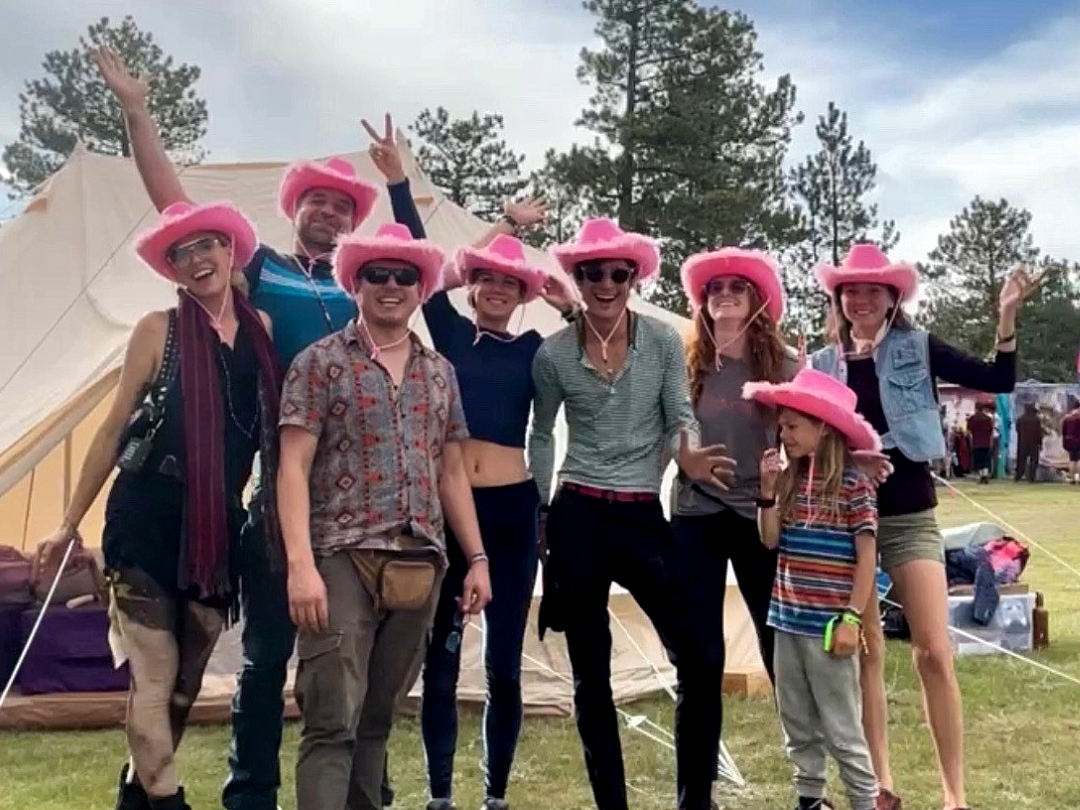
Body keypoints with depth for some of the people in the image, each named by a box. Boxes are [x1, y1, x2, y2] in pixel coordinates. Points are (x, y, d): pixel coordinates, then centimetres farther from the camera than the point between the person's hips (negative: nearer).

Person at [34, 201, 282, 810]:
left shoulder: (264, 329, 5)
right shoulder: (159, 330, -3)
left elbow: (278, 429, 11)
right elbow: (114, 429, 2)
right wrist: (72, 521, 5)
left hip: (220, 525, 4)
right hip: (148, 520, -3)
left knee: (188, 679, 12)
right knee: (156, 674, -3)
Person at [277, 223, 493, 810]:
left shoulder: (440, 372, 15)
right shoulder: (321, 361, 0)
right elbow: (293, 468, -6)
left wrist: (477, 558, 12)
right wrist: (300, 564, -17)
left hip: (420, 565, 5)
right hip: (343, 558, -5)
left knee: (377, 720, 13)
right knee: (333, 722, -8)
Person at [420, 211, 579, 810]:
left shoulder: (534, 348, 10)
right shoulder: (451, 333, 8)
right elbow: (438, 276, -3)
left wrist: (572, 311, -3)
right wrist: (507, 223, 3)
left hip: (511, 509, 1)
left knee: (503, 665, 5)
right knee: (440, 659, 3)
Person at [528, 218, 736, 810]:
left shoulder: (663, 341, 0)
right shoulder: (553, 353, 1)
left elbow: (680, 415, 2)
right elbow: (541, 434, 11)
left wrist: (688, 452, -20)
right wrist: (541, 510, 7)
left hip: (644, 515, 0)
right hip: (578, 517, 0)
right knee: (590, 674, 7)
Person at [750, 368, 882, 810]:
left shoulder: (853, 483, -11)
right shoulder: (789, 480, 7)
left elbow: (867, 558, -11)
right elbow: (770, 540, 2)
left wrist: (851, 618, -14)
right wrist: (768, 489, -8)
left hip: (827, 624, -6)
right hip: (788, 619, 7)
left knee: (841, 728, 2)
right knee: (797, 724, 15)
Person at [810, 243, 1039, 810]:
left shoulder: (918, 349, 1)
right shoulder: (822, 364, 6)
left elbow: (999, 381, -4)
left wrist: (1007, 318, -15)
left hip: (909, 516, -2)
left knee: (934, 653, -6)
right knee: (864, 651, 6)